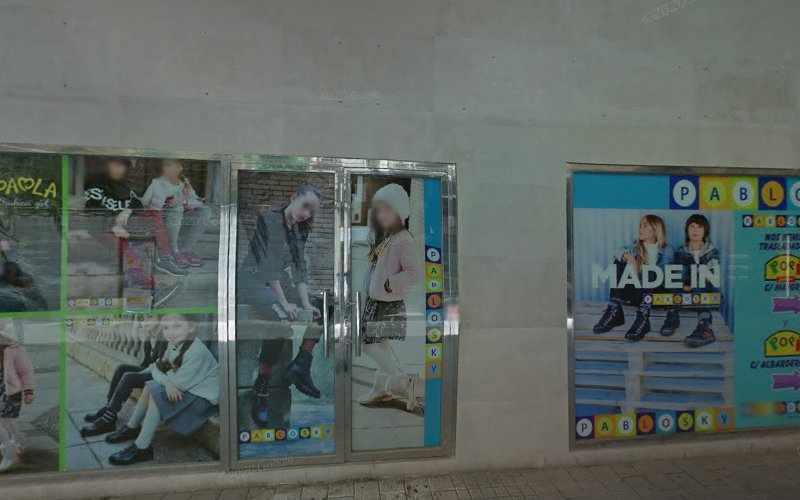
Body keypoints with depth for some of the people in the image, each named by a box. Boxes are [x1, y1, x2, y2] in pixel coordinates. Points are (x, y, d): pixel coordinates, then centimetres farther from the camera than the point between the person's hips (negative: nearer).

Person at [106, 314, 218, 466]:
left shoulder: (197, 350, -24)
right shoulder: (173, 346, 4)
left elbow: (181, 383, -25)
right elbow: (158, 368, 3)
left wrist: (156, 370, -9)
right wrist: (167, 382, -20)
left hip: (203, 398, -9)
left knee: (157, 392, -20)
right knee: (150, 386, 9)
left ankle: (142, 448, -11)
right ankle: (132, 428, 26)